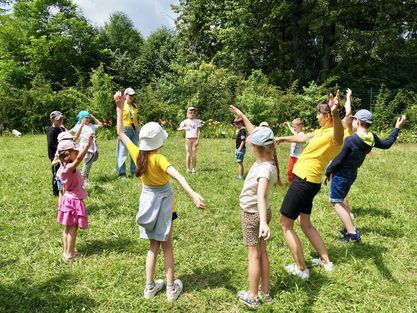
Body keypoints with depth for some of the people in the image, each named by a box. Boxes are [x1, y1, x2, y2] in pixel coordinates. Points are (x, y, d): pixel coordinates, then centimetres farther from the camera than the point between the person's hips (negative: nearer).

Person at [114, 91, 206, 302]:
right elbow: (177, 176, -43)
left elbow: (120, 132, 0)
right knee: (167, 245, 10)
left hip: (147, 199, 5)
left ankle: (150, 287, 24)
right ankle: (171, 287, 20)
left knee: (153, 246, 17)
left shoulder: (136, 153, -11)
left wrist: (120, 107, -1)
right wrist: (192, 194, -54)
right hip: (163, 201, -5)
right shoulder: (158, 159, -26)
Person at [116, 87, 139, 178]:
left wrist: (138, 130, 14)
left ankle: (134, 172, 16)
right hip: (125, 129, -5)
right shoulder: (122, 105, -1)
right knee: (123, 152, -4)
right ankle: (121, 173, 2)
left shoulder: (135, 106, 13)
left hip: (134, 129, 5)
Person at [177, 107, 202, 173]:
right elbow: (179, 128, -7)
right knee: (188, 154, 0)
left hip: (194, 139, 1)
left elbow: (198, 131, 5)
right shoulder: (186, 121, 2)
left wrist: (198, 140, -4)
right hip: (188, 139, -1)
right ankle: (188, 169, 5)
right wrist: (184, 128, -28)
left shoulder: (197, 121, 7)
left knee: (194, 155, 2)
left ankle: (194, 169, 9)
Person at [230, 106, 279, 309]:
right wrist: (242, 116, 14)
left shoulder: (265, 169, -31)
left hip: (252, 215, -8)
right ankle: (265, 292, 32)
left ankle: (252, 297, 22)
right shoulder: (267, 160, -7)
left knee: (254, 256, 6)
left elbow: (261, 195, -47)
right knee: (262, 253, 18)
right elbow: (256, 134, 7)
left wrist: (263, 222, -59)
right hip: (260, 213, 8)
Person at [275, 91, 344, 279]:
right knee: (305, 224, 22)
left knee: (285, 224, 2)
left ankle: (301, 269, 9)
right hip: (308, 181, 10)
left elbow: (339, 133, -46)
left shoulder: (334, 134, -18)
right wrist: (284, 138, 44)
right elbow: (302, 139, 30)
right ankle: (326, 261, 30)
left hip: (304, 181, -10)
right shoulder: (322, 131, 11)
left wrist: (336, 114, -67)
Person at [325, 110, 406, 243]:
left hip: (341, 174, -8)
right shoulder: (372, 138, -1)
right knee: (340, 201, 23)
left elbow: (338, 159, -18)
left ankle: (353, 234, -6)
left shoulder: (350, 140, -24)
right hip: (352, 174, 8)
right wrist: (397, 128, 28)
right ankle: (349, 228, 26)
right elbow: (387, 144, 18)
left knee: (336, 203, -2)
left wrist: (328, 172, -4)